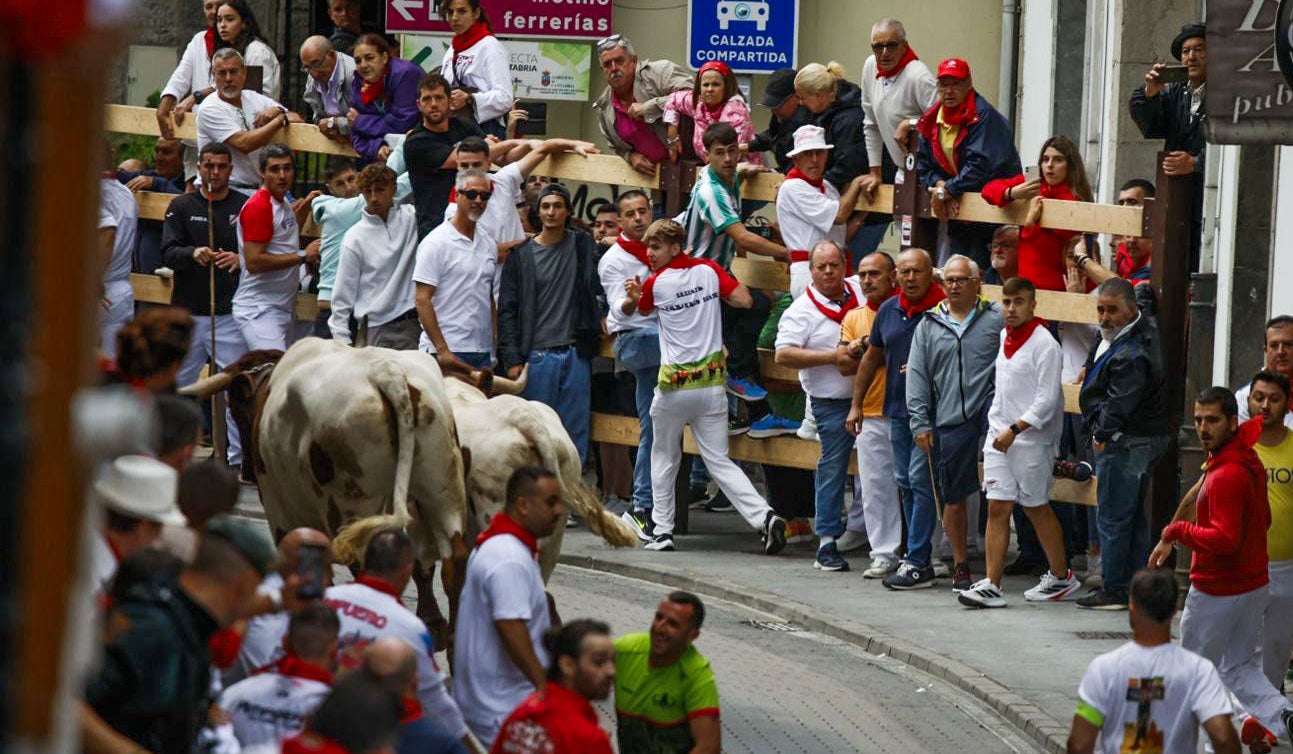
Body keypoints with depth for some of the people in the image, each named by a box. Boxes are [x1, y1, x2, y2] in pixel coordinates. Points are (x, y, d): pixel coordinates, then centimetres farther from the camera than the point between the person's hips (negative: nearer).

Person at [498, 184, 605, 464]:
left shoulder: (582, 246, 9)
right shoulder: (521, 256, 4)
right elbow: (508, 311, 2)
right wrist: (512, 360, -5)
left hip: (575, 355, 2)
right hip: (537, 356, -2)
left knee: (575, 431, 2)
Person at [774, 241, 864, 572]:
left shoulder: (860, 291, 6)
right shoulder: (802, 310, -8)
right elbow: (784, 355, -17)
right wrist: (833, 356, -20)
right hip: (833, 402, -4)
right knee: (833, 467, -1)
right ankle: (827, 542, 4)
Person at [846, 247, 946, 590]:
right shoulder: (888, 311, 9)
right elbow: (872, 357, 19)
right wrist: (856, 404, 19)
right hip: (897, 409, 7)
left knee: (920, 480, -10)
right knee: (905, 482, 11)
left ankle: (917, 563, -8)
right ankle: (919, 555, 19)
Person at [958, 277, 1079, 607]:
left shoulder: (1044, 344, -13)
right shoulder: (1004, 338, 10)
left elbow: (1047, 400, -16)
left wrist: (1014, 430, -21)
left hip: (1031, 440, -6)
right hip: (999, 436, 6)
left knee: (1037, 508, 5)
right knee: (997, 508, 0)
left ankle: (1061, 576, 21)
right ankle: (991, 586, -2)